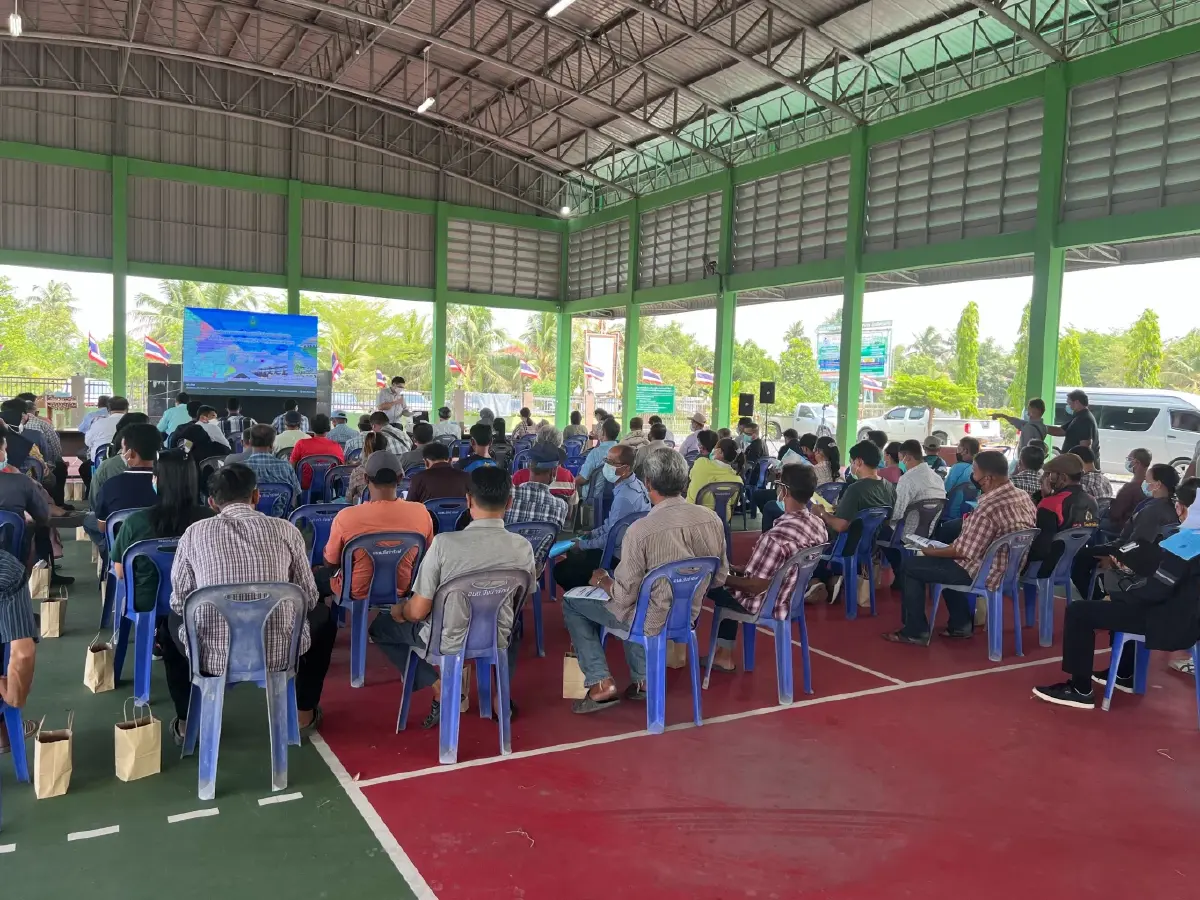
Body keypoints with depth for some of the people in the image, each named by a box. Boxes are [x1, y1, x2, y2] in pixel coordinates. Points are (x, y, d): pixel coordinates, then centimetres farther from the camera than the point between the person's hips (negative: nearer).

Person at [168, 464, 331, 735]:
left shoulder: (195, 533, 0)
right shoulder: (286, 530, 0)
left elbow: (179, 603, 9)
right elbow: (308, 599, 8)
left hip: (213, 659, 1)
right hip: (281, 655, -1)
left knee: (173, 621, 34)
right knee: (324, 616, 32)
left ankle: (187, 720, 35)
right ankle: (303, 713, 31)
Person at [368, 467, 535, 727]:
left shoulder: (444, 542, -23)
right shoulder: (523, 547, -14)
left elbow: (418, 611, -17)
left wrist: (400, 610, 6)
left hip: (447, 643, -3)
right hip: (496, 642, 3)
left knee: (380, 625, 22)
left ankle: (441, 688, 10)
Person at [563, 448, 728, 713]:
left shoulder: (641, 530, -28)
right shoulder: (712, 520, -11)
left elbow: (624, 596, -20)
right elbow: (719, 578, 2)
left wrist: (602, 580, 1)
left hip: (651, 621, -6)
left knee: (571, 603, 14)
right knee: (633, 605, 35)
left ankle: (601, 683, 9)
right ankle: (643, 679, 28)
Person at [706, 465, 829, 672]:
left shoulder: (777, 536, -33)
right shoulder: (818, 524, -7)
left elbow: (755, 587, -26)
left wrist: (723, 577, -8)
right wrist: (743, 571, 11)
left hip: (766, 605, -7)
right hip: (793, 598, 8)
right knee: (733, 574, 28)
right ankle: (724, 655, 29)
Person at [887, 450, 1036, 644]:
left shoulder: (988, 507, -30)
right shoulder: (1024, 497, -1)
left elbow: (963, 552, -23)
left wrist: (932, 551, -7)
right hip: (1010, 568, 9)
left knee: (911, 566, 4)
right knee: (947, 562, 31)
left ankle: (916, 631, 11)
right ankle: (961, 624, 30)